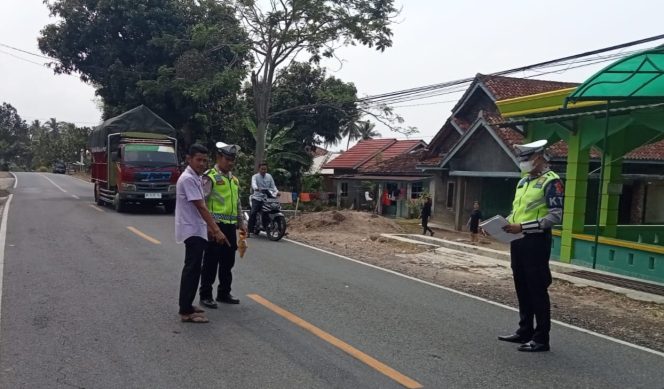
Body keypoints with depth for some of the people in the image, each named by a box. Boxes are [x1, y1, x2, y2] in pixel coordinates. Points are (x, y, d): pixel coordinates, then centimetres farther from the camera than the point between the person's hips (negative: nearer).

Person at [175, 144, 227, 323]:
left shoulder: (195, 178, 13)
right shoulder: (188, 179, -18)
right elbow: (201, 207, -23)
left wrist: (208, 227, 19)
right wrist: (217, 230, -24)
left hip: (196, 230, 10)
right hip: (192, 231, -10)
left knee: (193, 269, 14)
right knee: (192, 270, -8)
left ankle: (187, 306, 23)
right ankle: (186, 311, -4)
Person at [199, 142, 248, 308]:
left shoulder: (234, 179, 16)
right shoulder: (210, 177, -8)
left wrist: (241, 222, 18)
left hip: (230, 226, 7)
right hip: (215, 225, -7)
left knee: (228, 261, 13)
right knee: (211, 261, 0)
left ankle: (224, 293, 26)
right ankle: (205, 295, 10)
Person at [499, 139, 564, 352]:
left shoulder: (551, 182, -10)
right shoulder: (523, 181, 16)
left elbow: (556, 216, -18)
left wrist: (523, 227, -22)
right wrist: (507, 224, 4)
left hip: (536, 241, -8)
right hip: (518, 241, 8)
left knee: (538, 291, -2)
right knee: (522, 289, 15)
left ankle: (541, 338, 7)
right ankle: (525, 331, 27)